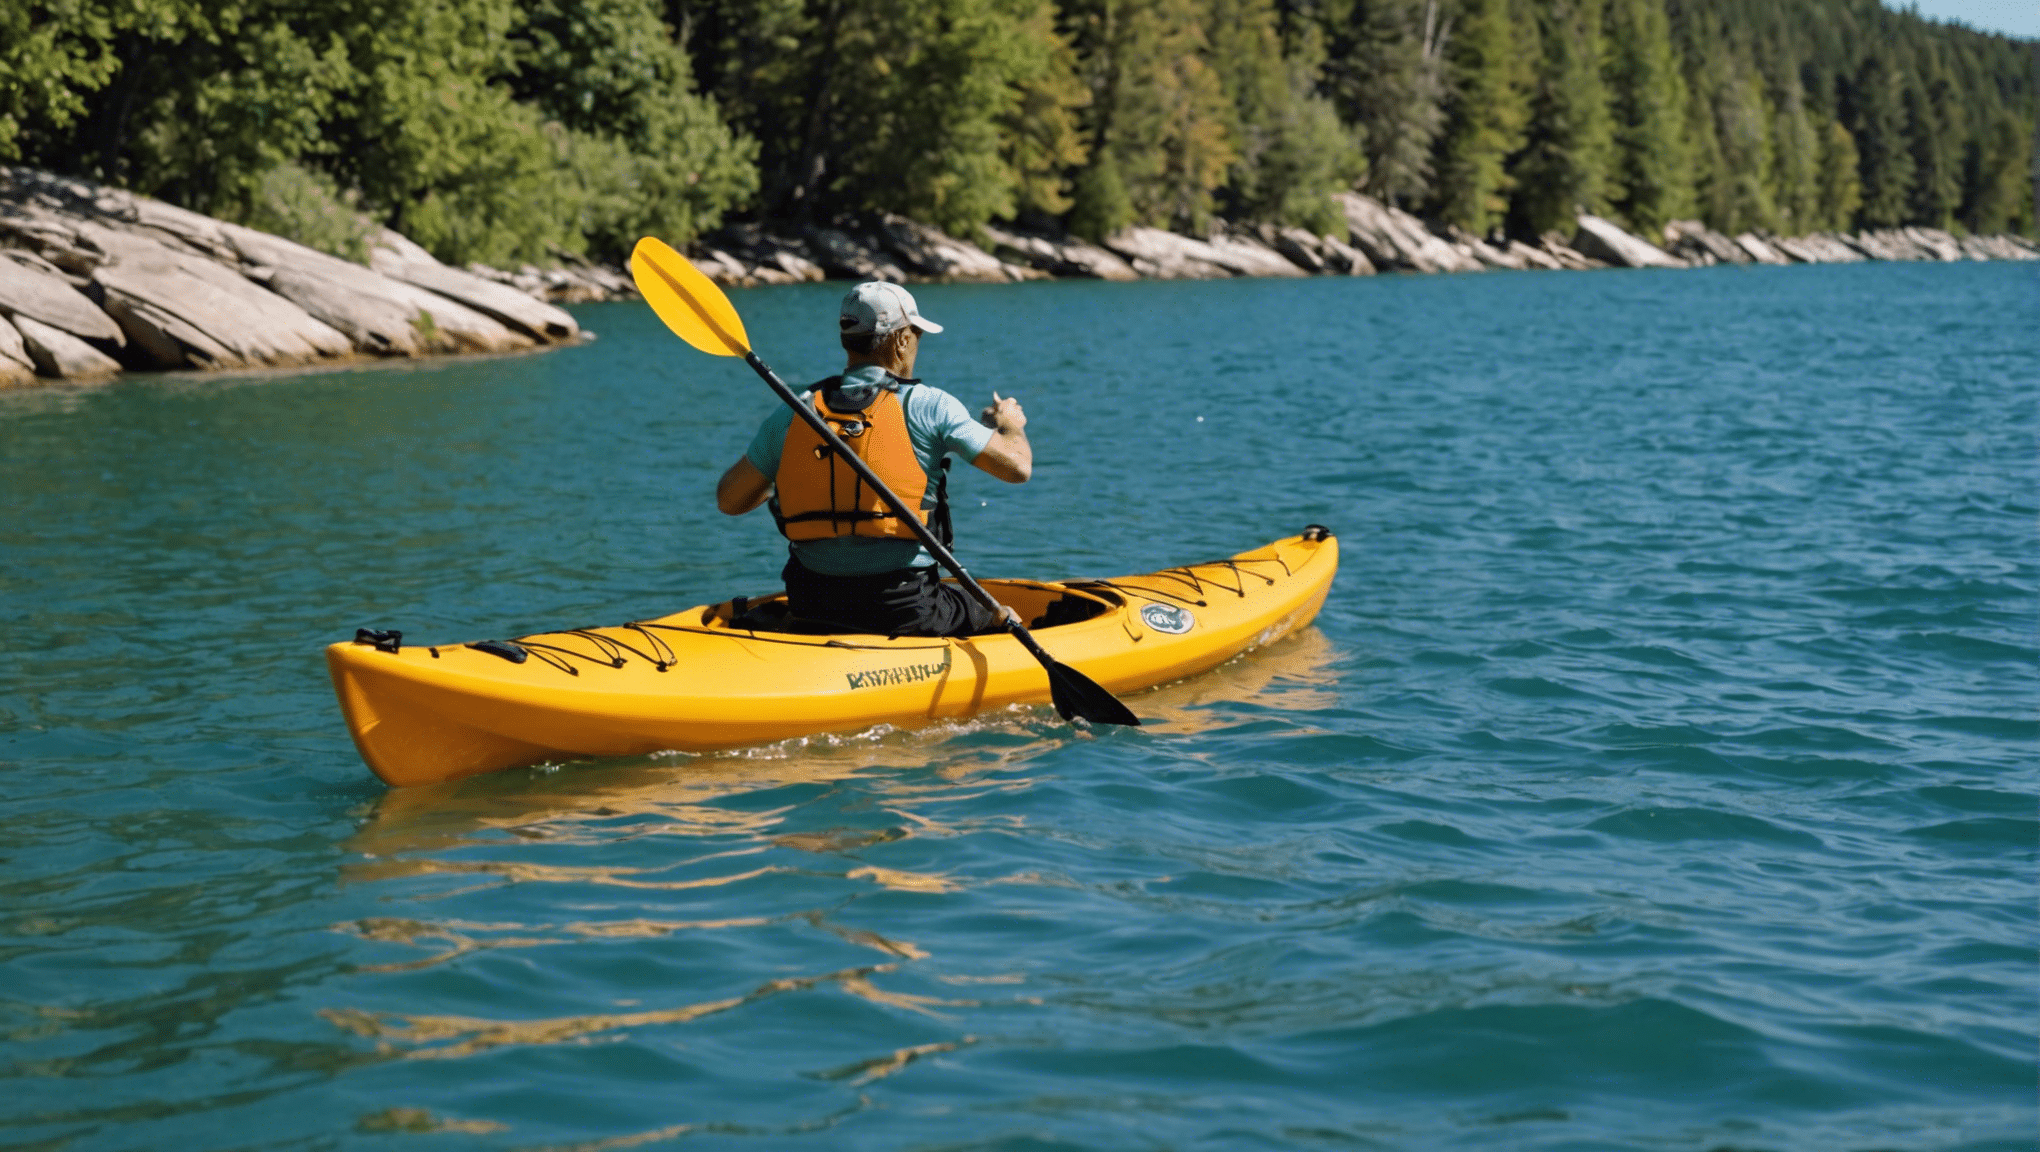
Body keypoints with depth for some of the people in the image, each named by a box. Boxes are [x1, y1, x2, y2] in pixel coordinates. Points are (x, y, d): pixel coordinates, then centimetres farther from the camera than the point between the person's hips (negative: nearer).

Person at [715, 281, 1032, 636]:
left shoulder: (793, 415, 3)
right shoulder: (927, 406, -7)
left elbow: (728, 500, 10)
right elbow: (1018, 467, -5)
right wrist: (1010, 426, 18)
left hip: (811, 607, 4)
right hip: (905, 612, -4)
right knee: (1005, 618, 19)